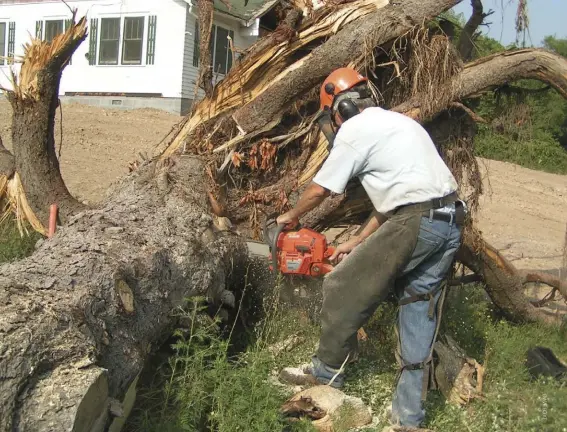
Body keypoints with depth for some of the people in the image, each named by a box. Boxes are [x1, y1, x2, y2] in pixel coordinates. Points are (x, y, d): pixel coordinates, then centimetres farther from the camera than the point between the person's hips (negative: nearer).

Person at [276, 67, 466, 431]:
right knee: (419, 309, 14)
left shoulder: (355, 129, 1)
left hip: (415, 223, -9)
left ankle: (327, 372, 24)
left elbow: (319, 189, 7)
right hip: (450, 221, 9)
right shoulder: (399, 123, 27)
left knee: (345, 288, 8)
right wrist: (357, 244, 31)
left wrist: (291, 217, 27)